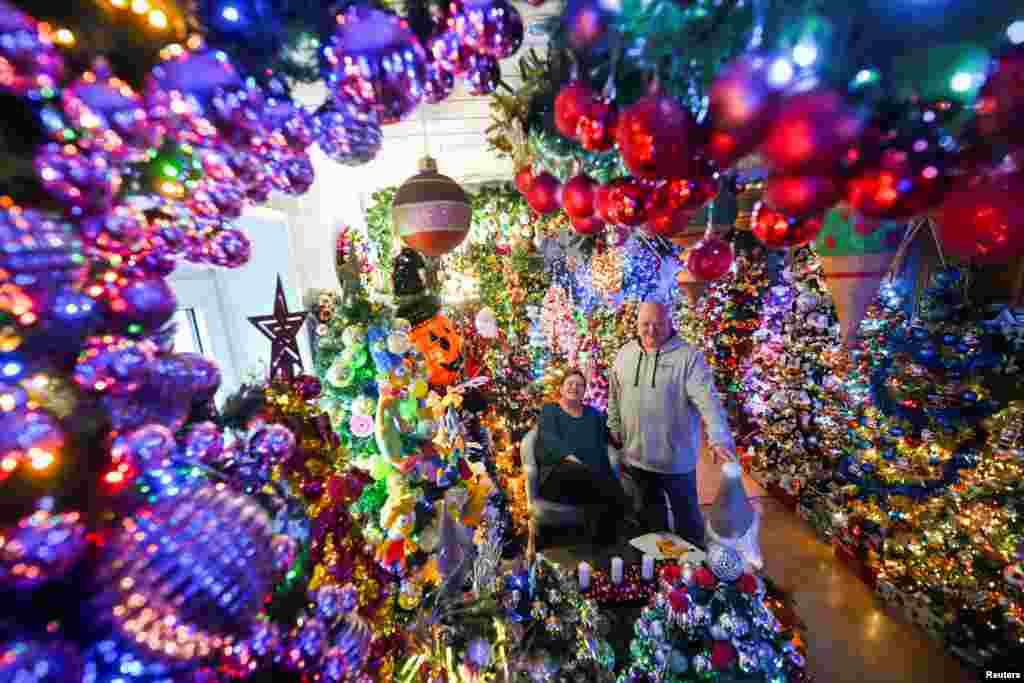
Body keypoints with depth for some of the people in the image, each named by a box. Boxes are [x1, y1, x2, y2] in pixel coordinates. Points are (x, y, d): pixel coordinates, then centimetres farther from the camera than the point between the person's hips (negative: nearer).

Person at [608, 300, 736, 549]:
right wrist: (615, 430, 8)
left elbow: (707, 399, -22)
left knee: (686, 515, 20)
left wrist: (719, 438, -33)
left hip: (676, 458, -3)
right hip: (635, 457, 4)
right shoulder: (624, 354, 1)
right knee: (651, 516, 24)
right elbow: (614, 397, 8)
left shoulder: (688, 356, -13)